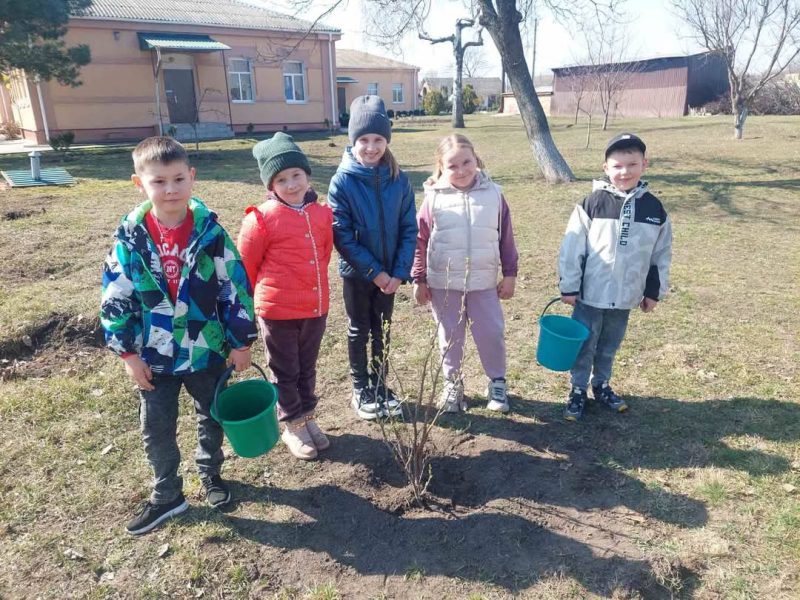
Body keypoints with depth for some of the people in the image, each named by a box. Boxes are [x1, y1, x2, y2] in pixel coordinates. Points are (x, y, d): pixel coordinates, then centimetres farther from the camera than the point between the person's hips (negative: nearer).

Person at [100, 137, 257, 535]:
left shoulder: (209, 230, -12)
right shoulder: (131, 236, -9)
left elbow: (235, 286, -8)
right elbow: (116, 298, -3)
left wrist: (240, 341, -6)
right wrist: (128, 352, -3)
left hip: (207, 350, -1)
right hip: (155, 356, 1)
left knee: (211, 418, 19)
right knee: (156, 430, 13)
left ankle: (211, 475, 44)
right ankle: (166, 495, 34)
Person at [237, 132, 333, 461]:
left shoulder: (322, 213, -1)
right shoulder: (262, 218, -15)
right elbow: (246, 266, -5)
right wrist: (257, 299, 6)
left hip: (316, 307, 4)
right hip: (278, 310, -4)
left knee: (307, 368, 20)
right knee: (285, 371, 13)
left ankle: (308, 417, 38)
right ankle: (293, 426, 30)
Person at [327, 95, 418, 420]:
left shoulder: (398, 179, -6)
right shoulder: (342, 181, -15)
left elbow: (409, 229, -3)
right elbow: (341, 235, -16)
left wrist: (399, 272, -12)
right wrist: (374, 272, -16)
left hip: (389, 273, 3)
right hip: (356, 272, -2)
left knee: (383, 330, 16)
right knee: (359, 331, 13)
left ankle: (380, 386, 33)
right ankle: (360, 389, 30)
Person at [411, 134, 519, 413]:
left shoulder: (493, 194, -3)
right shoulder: (434, 198, -7)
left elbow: (506, 238, 3)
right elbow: (421, 241, -1)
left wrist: (509, 274, 3)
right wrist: (419, 280, -1)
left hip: (484, 283, 1)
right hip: (444, 284, 0)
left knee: (491, 334, 6)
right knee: (450, 337, 13)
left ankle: (497, 381, 28)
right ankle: (452, 384, 31)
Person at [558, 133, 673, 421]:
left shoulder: (654, 208, -1)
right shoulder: (592, 203, -10)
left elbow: (661, 254, 8)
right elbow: (572, 247, -9)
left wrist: (655, 291, 10)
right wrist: (568, 286, -8)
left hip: (626, 297, 3)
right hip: (590, 294, -3)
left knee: (609, 347, 18)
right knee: (583, 346, 10)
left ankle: (601, 385, 38)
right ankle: (578, 390, 27)